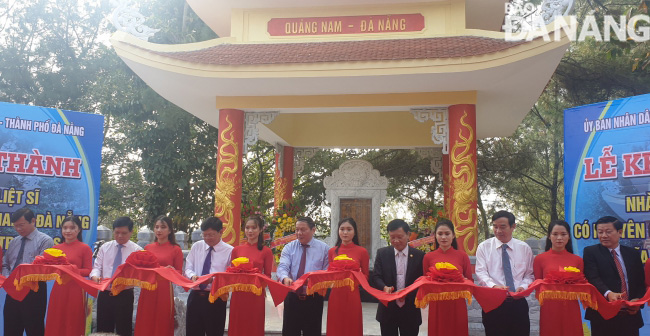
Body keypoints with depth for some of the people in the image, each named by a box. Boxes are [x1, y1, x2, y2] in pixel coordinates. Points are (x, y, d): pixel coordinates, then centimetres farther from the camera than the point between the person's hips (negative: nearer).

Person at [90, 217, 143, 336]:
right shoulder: (105, 247, 8)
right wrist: (95, 276, -20)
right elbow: (97, 267, 3)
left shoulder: (137, 250, -3)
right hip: (104, 294, 3)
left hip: (125, 295, -3)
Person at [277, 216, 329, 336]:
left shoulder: (324, 248, 1)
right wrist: (285, 277, -33)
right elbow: (282, 266, -11)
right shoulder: (289, 248, 5)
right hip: (292, 298, 1)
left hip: (313, 299, -1)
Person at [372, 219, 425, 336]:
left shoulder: (419, 256, -1)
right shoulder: (382, 253, 2)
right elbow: (376, 277, -1)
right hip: (387, 310, 1)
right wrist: (385, 287, -22)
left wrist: (408, 293, -18)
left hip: (410, 310, 0)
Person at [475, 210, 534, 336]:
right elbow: (481, 273, -6)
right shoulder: (484, 247, 3)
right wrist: (494, 286, -25)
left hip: (518, 303, 2)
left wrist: (523, 286, -11)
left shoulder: (524, 248, 8)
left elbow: (530, 274, 10)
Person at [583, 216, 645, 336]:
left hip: (630, 314, 3)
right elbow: (593, 278, -14)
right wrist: (608, 293, -31)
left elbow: (641, 282, 12)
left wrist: (638, 300, -6)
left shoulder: (633, 253, 12)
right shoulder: (590, 252, -1)